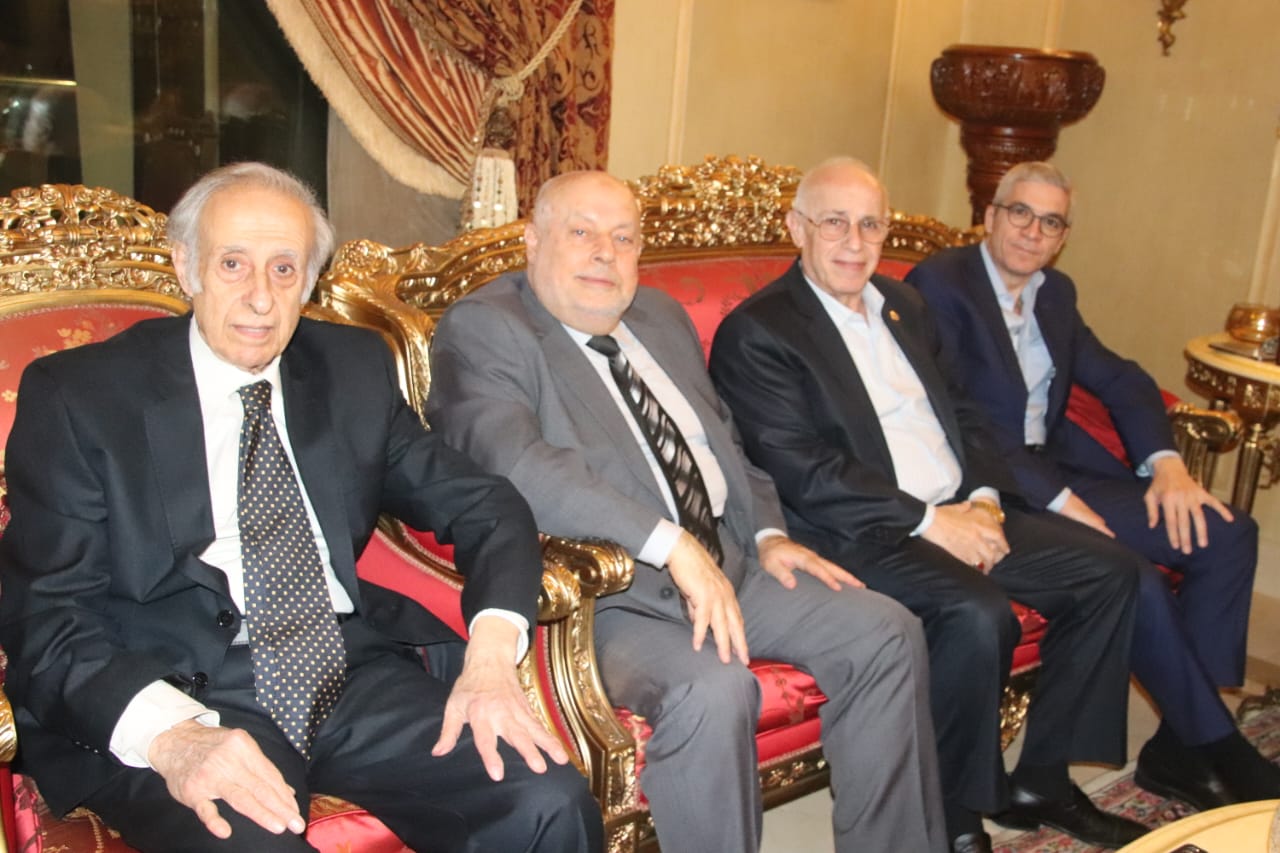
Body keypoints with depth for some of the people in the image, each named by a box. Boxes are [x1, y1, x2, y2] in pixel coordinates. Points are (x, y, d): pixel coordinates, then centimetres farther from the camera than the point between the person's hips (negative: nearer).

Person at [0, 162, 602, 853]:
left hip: (351, 669, 3)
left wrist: (491, 653, -11)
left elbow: (485, 505, 9)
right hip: (180, 693, -3)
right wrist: (170, 733, -25)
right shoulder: (76, 394, 0)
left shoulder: (355, 369, 11)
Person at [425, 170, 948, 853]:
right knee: (712, 690, -33)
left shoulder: (661, 315, 16)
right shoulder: (480, 329, -9)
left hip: (727, 563, 8)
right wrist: (673, 545, -30)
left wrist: (766, 534, 7)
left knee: (885, 631, -2)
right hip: (600, 594, -8)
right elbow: (520, 468, -25)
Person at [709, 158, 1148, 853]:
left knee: (1108, 569, 0)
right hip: (860, 536, -8)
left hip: (958, 515, 9)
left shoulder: (903, 305, 17)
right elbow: (803, 472, -16)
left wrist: (983, 498, -1)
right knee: (980, 614, -31)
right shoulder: (756, 333, -8)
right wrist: (930, 521, -17)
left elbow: (959, 414, 19)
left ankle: (1041, 780, 11)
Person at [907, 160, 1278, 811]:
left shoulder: (1055, 293, 16)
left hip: (1062, 469, 8)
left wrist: (1165, 461, -5)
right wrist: (1054, 498, -19)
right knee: (1136, 581, -25)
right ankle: (1217, 746, 0)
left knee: (1228, 534, -6)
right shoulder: (940, 281, -8)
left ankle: (1180, 746, 0)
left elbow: (1117, 379, 15)